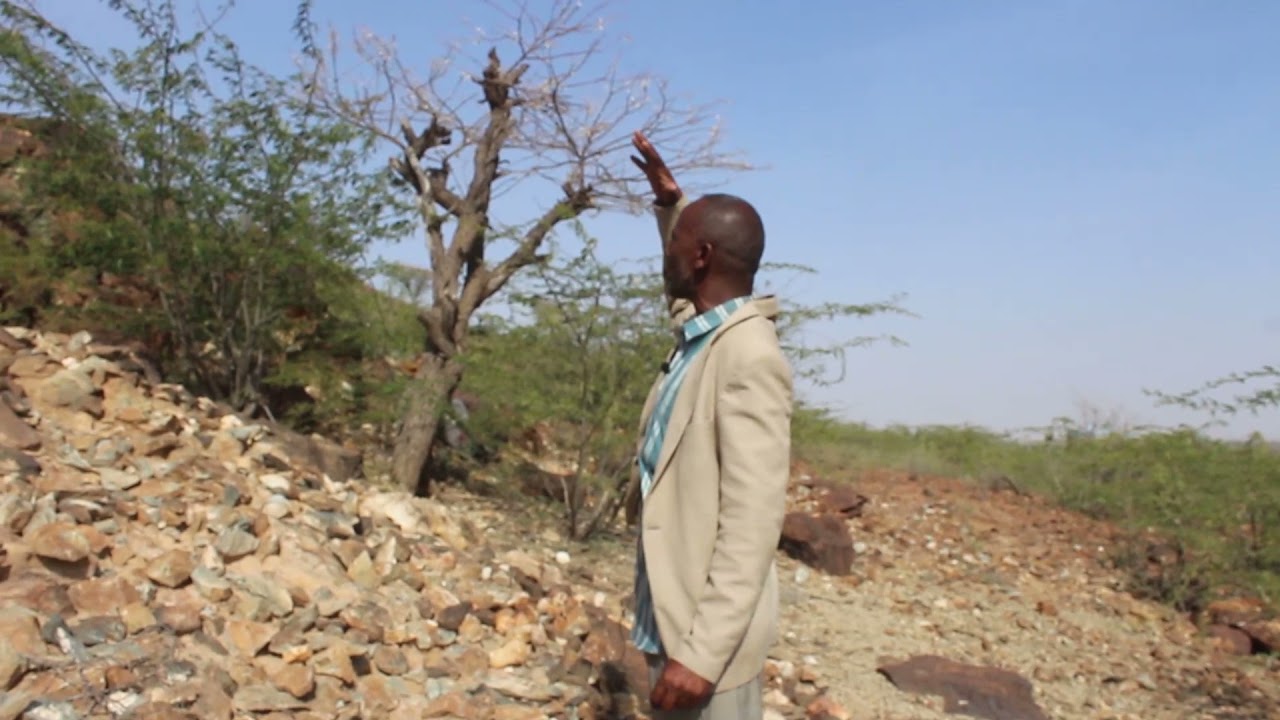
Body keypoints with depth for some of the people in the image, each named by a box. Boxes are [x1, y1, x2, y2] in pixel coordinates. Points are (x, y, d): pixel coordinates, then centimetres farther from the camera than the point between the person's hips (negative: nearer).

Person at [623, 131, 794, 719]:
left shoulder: (749, 357, -22)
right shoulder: (702, 337, 5)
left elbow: (754, 522, -27)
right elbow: (684, 290, 32)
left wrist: (704, 651, -29)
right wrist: (669, 202, 23)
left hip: (708, 632, -9)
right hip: (674, 613, 9)